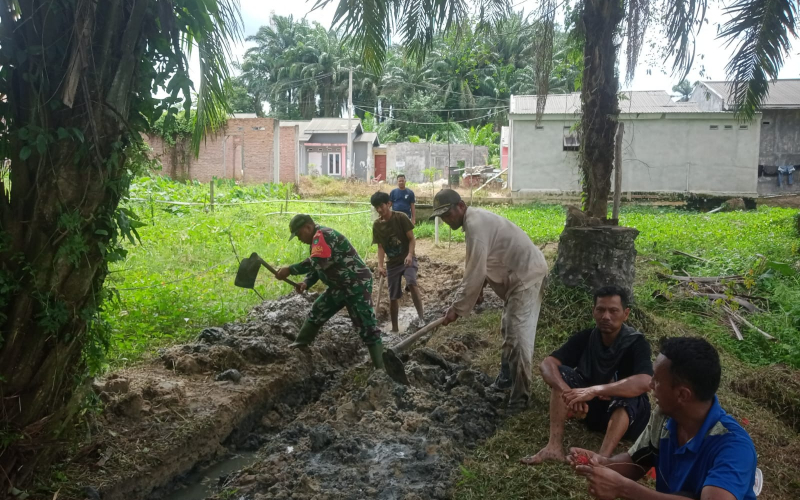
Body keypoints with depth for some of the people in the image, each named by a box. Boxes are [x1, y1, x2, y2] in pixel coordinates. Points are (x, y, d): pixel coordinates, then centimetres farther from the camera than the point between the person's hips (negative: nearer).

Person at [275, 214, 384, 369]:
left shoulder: (322, 235, -18)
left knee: (367, 327, -11)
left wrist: (289, 270, -26)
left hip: (357, 284, -10)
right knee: (316, 313, 17)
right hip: (340, 286, 10)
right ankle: (300, 345, 32)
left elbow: (316, 262, -32)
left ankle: (381, 368, -8)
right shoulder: (317, 240, 14)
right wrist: (306, 283, -3)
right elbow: (316, 267, 16)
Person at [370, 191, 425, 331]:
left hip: (407, 259, -4)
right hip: (392, 263, 4)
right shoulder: (376, 225, 0)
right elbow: (380, 246, 3)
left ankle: (421, 317, -25)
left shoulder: (401, 217, -12)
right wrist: (380, 265, -10)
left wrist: (410, 255, -25)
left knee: (411, 284, -31)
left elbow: (412, 239, -10)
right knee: (393, 297, 8)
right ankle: (394, 328, 22)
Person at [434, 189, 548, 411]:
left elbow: (475, 272, -25)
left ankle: (520, 396, -8)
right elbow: (479, 265, 20)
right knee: (508, 330, 21)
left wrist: (457, 308, -20)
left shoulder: (475, 224, -23)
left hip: (527, 274, -11)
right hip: (518, 274, 11)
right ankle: (506, 378, 35)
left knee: (518, 335, -13)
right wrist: (478, 287, 11)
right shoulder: (475, 219, 10)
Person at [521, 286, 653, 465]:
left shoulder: (636, 343, -20)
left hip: (628, 412, -4)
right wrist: (568, 393, -40)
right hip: (592, 407, 4)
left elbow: (644, 382, -39)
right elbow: (547, 364, -20)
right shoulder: (585, 338, -9)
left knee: (626, 397, -36)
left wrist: (594, 391, -48)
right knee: (560, 373, -18)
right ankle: (554, 446, -29)